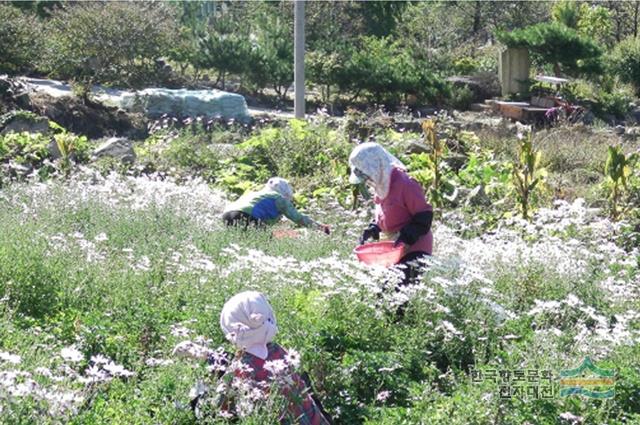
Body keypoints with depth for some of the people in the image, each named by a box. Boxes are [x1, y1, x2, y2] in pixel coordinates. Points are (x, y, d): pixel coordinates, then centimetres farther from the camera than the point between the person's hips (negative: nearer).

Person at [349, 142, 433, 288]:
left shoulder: (404, 184, -20)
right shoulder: (381, 185, 7)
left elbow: (424, 216, -19)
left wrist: (406, 237, -25)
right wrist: (373, 229, 4)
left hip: (414, 249, -9)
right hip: (394, 249, 9)